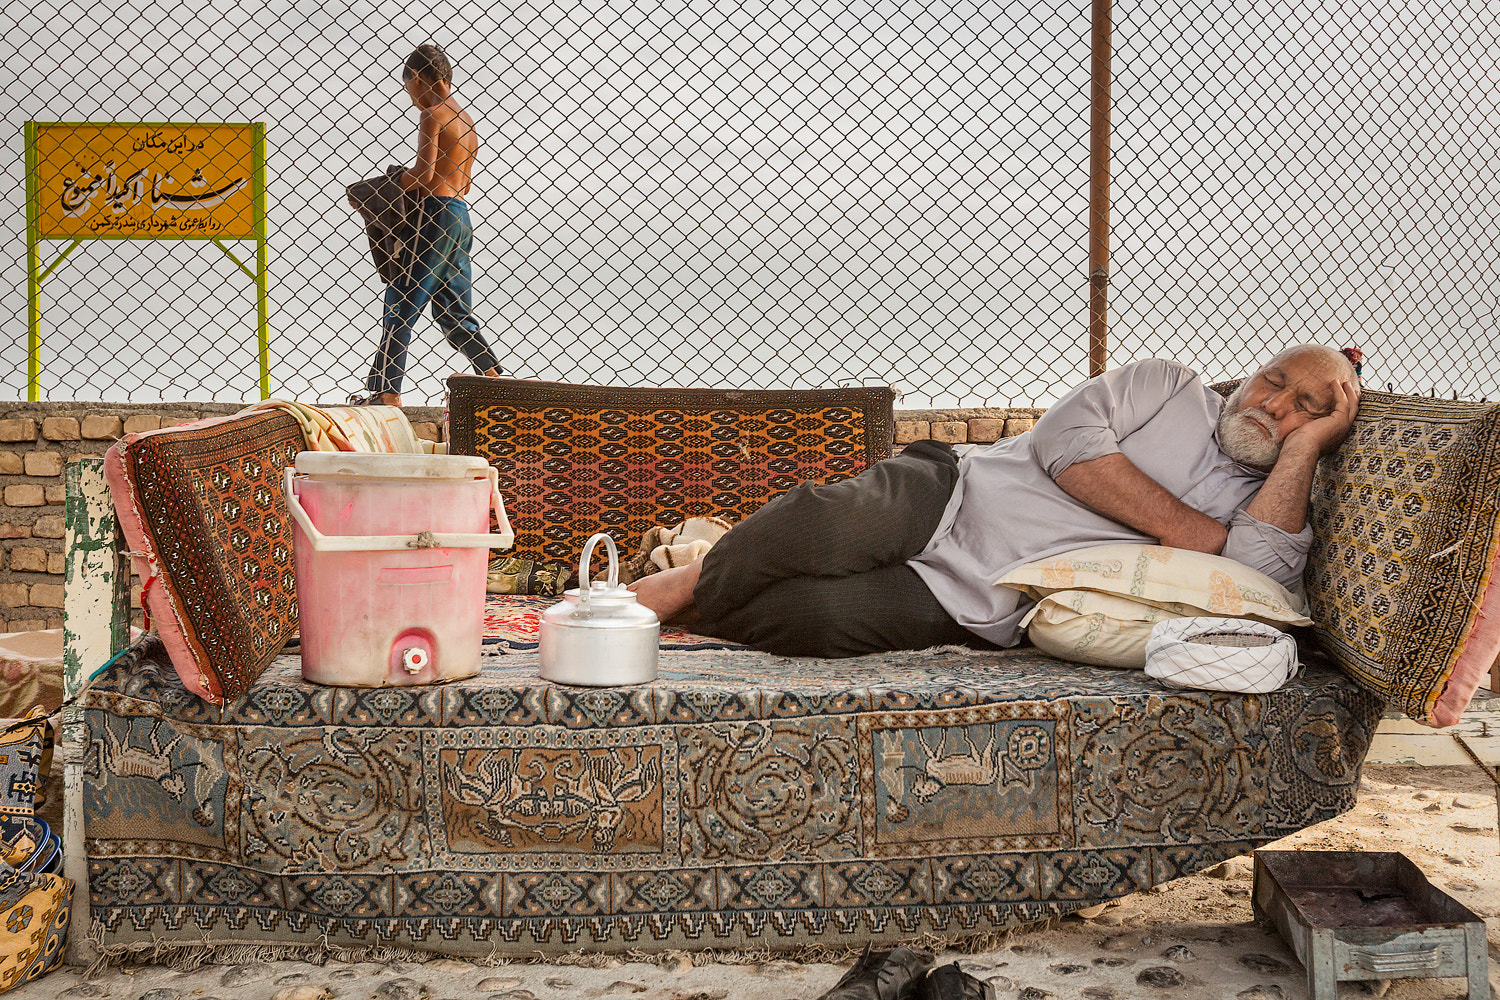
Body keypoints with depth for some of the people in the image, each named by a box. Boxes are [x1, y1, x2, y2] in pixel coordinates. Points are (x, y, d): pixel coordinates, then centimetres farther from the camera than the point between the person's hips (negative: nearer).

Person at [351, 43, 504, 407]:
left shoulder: (432, 115, -8)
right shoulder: (467, 120, 18)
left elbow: (424, 175, -16)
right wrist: (409, 183, 19)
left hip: (434, 213, -9)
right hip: (460, 216, 9)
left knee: (401, 302, -4)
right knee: (453, 311, 13)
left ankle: (386, 391, -5)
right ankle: (494, 378, 8)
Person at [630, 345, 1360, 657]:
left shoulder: (1264, 510, 11)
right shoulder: (1170, 388, 11)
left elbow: (1261, 575, -14)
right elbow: (1066, 438, -6)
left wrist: (1307, 444, -9)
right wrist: (1186, 530, -6)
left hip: (977, 611, -1)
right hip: (941, 497, 1)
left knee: (815, 615, -30)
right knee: (828, 526, -32)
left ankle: (683, 604, -5)